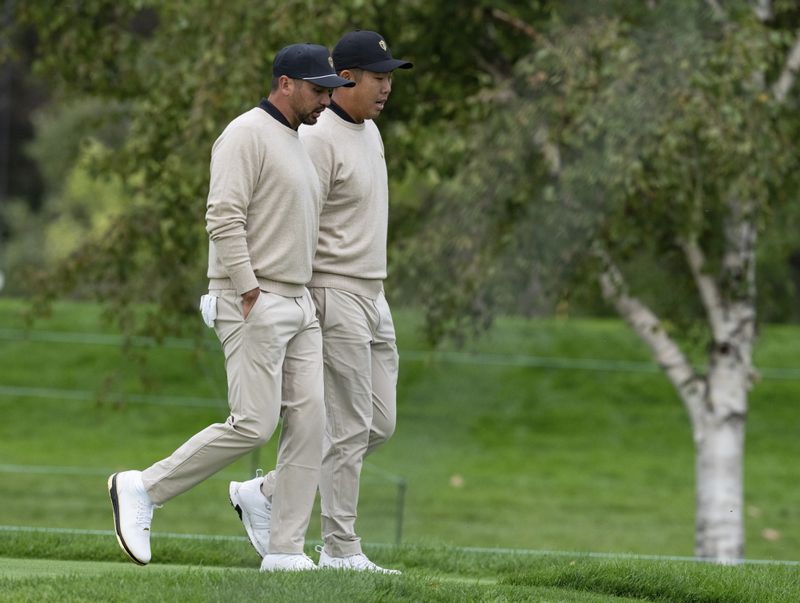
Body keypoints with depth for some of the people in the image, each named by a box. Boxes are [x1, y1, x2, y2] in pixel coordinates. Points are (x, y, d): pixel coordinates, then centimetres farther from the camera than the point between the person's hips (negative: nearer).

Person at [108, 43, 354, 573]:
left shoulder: (297, 147, 20)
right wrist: (250, 298, -22)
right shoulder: (247, 136, -10)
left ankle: (287, 550, -1)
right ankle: (143, 490, -2)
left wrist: (309, 307, 18)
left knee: (308, 421, -1)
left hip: (298, 305, 9)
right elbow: (224, 220, -19)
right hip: (252, 304, -9)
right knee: (254, 425, -14)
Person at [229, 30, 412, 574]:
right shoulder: (319, 141, -16)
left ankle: (267, 491, 18)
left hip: (373, 296, 9)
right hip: (334, 298, -9)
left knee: (380, 424, 10)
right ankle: (340, 549, 2)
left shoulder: (370, 131, 13)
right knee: (350, 427, -6)